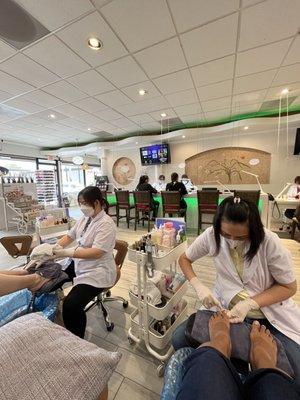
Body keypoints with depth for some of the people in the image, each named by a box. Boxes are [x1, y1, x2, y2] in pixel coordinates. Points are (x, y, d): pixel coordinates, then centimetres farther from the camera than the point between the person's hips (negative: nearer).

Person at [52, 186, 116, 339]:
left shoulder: (106, 224, -22)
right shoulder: (84, 218, 5)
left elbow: (96, 252, -28)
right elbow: (69, 236, 11)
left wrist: (68, 253, -29)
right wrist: (54, 247, -6)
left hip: (97, 272, -9)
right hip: (79, 264, 9)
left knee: (71, 305, -22)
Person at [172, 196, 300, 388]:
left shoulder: (269, 242, -21)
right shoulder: (212, 235, -16)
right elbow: (184, 259, -1)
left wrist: (249, 304, -23)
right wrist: (199, 286, -18)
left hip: (270, 314, 0)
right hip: (227, 307, 1)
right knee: (179, 338, -13)